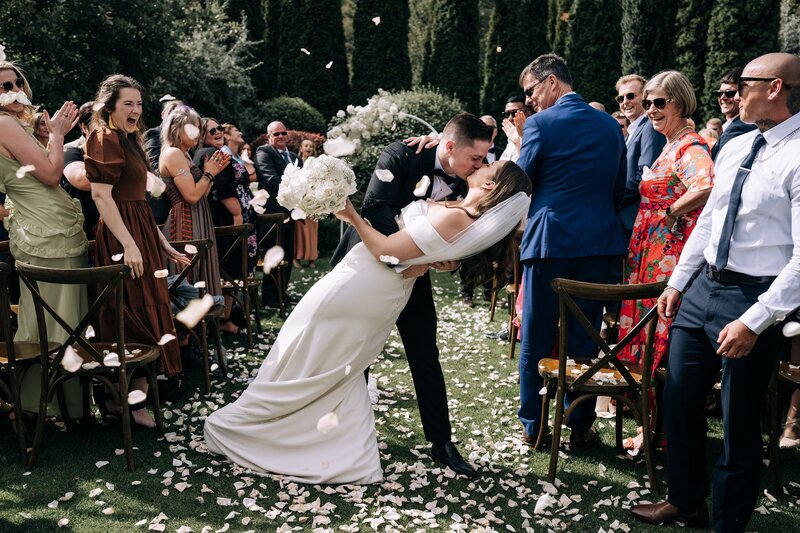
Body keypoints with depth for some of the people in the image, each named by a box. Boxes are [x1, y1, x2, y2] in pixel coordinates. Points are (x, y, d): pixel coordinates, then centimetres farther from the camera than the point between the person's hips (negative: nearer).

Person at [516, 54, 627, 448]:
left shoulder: (540, 123, -8)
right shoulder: (611, 126, 8)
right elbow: (619, 189, 13)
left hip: (549, 239, -4)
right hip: (598, 240, 5)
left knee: (537, 337, 7)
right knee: (585, 336, 11)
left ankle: (532, 426, 16)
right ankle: (580, 426, 18)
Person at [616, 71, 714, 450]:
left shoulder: (691, 146, -14)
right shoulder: (670, 146, 16)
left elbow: (706, 189, -33)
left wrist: (671, 212, -20)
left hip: (669, 255, -9)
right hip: (651, 253, 9)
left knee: (661, 338, -2)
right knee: (649, 332, 15)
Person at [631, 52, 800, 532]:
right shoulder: (735, 148, 9)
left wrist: (755, 320, -22)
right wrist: (677, 283, 14)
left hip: (753, 297, -8)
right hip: (702, 287, 8)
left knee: (739, 425, 6)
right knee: (679, 399, 17)